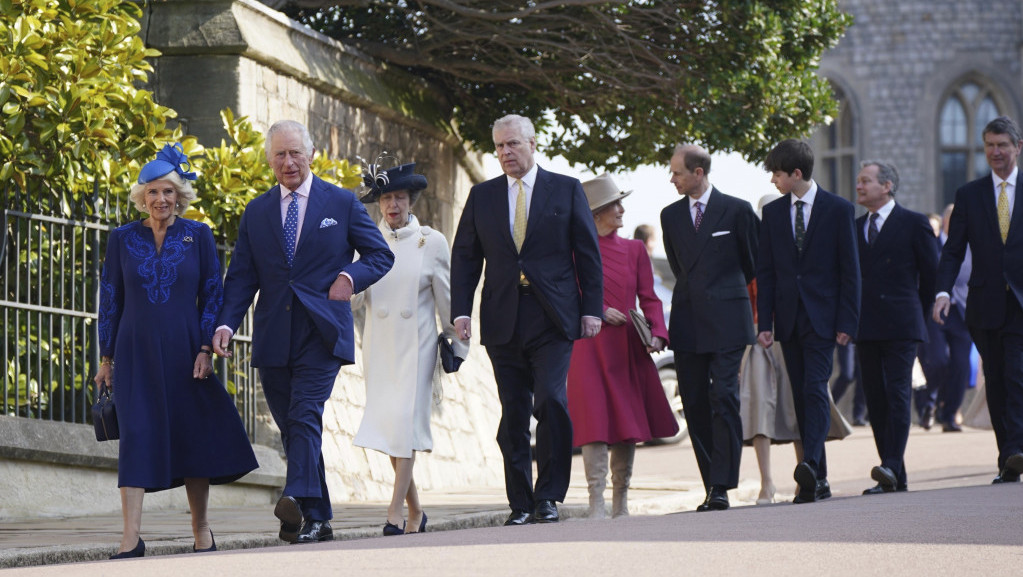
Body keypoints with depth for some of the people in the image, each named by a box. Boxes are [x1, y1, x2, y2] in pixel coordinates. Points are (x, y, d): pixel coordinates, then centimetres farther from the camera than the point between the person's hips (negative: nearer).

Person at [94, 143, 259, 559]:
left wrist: (206, 349, -6)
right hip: (136, 353, 0)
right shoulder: (122, 239, 5)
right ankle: (131, 540, -14)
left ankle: (201, 532, 18)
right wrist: (106, 357, 5)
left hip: (184, 351, 0)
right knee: (136, 436, -10)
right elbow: (110, 299, 8)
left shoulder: (198, 236, 3)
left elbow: (212, 294, 3)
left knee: (193, 436, 4)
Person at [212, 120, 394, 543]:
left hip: (321, 333, -4)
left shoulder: (341, 203, 7)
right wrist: (226, 323, -6)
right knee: (291, 428, 5)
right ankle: (317, 519, 11)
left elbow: (380, 255, 10)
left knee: (305, 414, -20)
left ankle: (297, 499, -35)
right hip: (273, 339, 4)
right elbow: (241, 276, 9)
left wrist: (350, 277, -10)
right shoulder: (256, 212, 13)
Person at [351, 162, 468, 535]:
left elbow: (447, 297, 6)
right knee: (387, 425, 2)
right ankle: (415, 510, 15)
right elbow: (354, 299, 4)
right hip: (379, 346, 3)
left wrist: (457, 344, 8)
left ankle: (396, 512, -16)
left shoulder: (431, 242, 1)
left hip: (416, 345, -3)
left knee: (406, 420, -12)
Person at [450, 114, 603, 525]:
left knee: (551, 401, -17)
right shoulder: (482, 197, 13)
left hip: (552, 320, -2)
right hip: (503, 321, 3)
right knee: (513, 416, 2)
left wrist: (592, 309, -1)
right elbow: (465, 257, 12)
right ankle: (521, 503, 8)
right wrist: (461, 311, 1)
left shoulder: (566, 190, 7)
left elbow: (588, 253, 6)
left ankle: (548, 496, -8)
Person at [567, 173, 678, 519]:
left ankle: (621, 504, 14)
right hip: (589, 348, -4)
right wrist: (598, 311, -13)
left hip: (628, 348, 4)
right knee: (595, 423, -9)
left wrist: (656, 333, -9)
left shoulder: (634, 250, 11)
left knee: (628, 423, 6)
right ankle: (597, 506, -9)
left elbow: (648, 298, 7)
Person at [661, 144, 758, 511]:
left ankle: (721, 487, -13)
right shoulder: (671, 215, 12)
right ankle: (714, 487, 7)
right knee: (695, 406, 2)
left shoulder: (736, 211, 0)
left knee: (723, 399, -12)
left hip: (726, 320, -4)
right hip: (687, 322, 4)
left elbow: (754, 262, 12)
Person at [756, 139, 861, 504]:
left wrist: (846, 322, -7)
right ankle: (817, 481, 8)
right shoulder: (773, 213, 11)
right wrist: (765, 322, 3)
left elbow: (850, 269, -1)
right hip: (788, 319, 4)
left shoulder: (838, 210, -1)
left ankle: (810, 465, -32)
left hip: (822, 319, -4)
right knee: (801, 397, 4)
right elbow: (765, 271, 11)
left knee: (815, 389, -18)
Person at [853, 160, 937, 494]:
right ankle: (893, 477, 6)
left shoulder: (914, 223, 1)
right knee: (875, 400, 3)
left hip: (901, 326, -5)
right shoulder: (855, 228, 15)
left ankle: (892, 466, -21)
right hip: (866, 327, 5)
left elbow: (931, 274, 4)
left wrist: (919, 314, 7)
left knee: (898, 394, -13)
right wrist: (853, 320, 8)